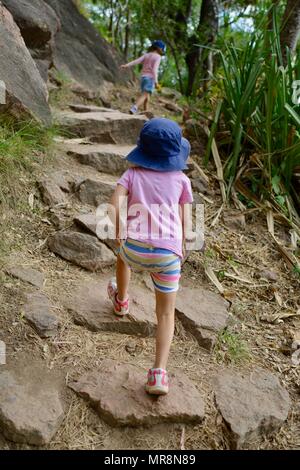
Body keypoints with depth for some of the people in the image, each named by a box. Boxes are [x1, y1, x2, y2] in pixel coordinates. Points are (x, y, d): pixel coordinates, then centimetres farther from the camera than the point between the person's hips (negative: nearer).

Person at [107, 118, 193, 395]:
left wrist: (120, 236, 9)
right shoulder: (181, 180, 10)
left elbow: (114, 208, -4)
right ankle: (159, 373, 2)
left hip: (135, 249, 1)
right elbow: (185, 221, 9)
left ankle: (121, 300, 60)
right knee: (166, 314, 13)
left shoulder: (133, 174, 9)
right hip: (167, 254, -1)